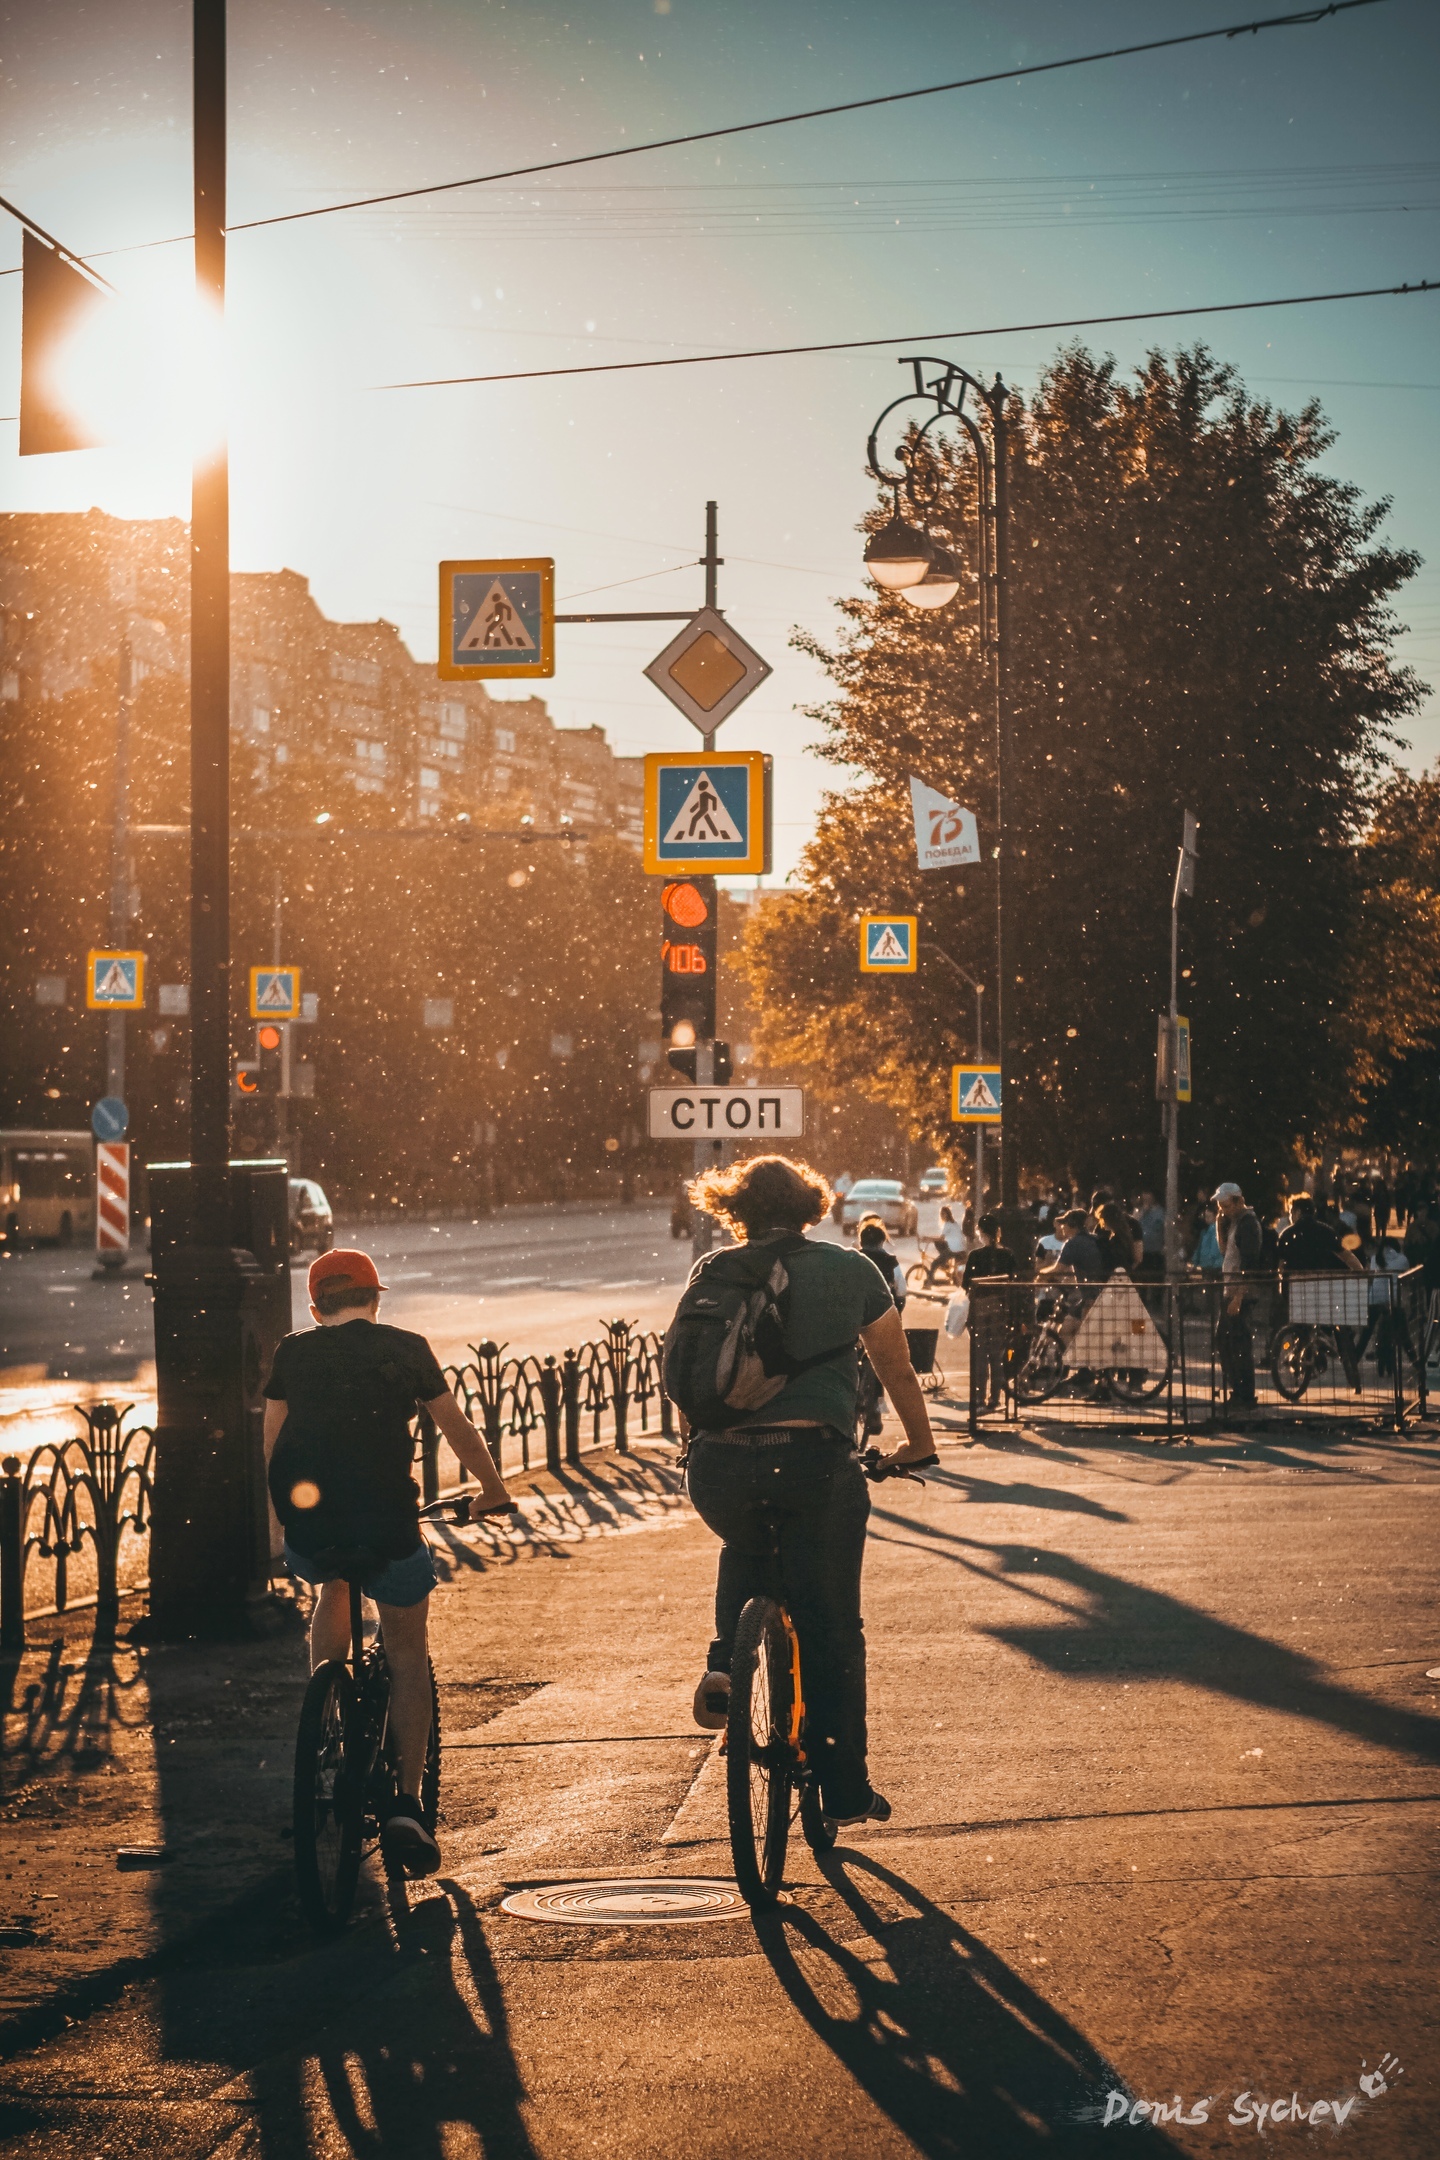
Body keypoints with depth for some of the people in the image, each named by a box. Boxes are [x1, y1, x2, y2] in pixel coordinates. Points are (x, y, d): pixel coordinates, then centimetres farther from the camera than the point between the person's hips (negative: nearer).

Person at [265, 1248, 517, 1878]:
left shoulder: (292, 1353, 15)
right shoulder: (406, 1348, 12)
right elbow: (458, 1430, 20)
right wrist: (493, 1490, 35)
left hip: (305, 1520, 2)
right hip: (386, 1519, -2)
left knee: (331, 1588, 36)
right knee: (407, 1654, 16)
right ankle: (405, 1806, 5)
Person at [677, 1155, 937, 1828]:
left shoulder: (714, 1273, 12)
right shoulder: (851, 1269, 11)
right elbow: (897, 1368, 18)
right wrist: (918, 1442, 34)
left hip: (720, 1464, 1)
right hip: (817, 1460, -1)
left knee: (745, 1552, 35)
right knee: (831, 1632, 9)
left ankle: (726, 1665, 15)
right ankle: (845, 1791, 10)